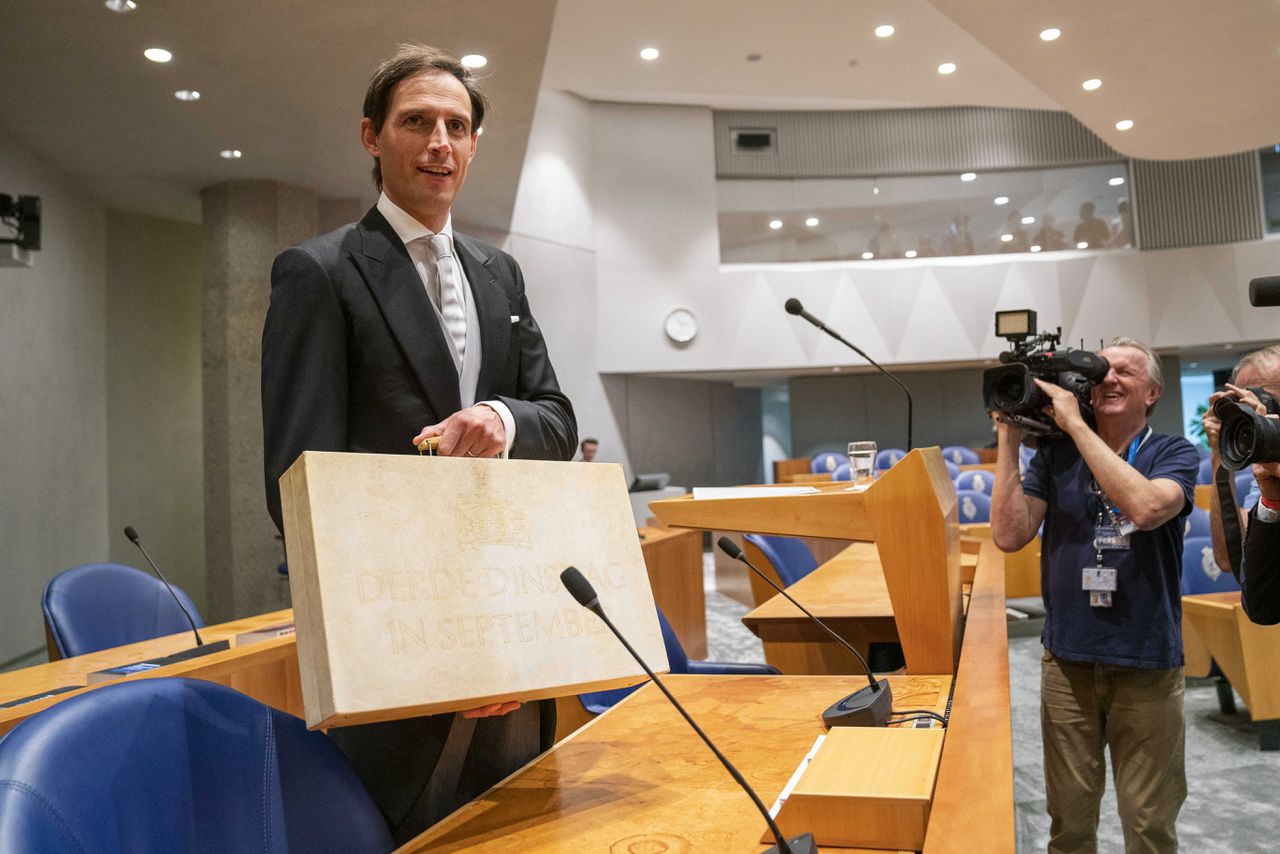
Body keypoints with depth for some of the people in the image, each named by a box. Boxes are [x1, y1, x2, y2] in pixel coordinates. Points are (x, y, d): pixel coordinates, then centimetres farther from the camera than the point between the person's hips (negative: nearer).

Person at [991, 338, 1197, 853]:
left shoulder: (1174, 454, -2)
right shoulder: (1056, 454, 3)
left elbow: (1145, 509, -25)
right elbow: (1009, 535, -9)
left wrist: (1076, 424, -21)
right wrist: (1010, 439, -10)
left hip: (1148, 665, -1)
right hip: (1067, 661, 2)